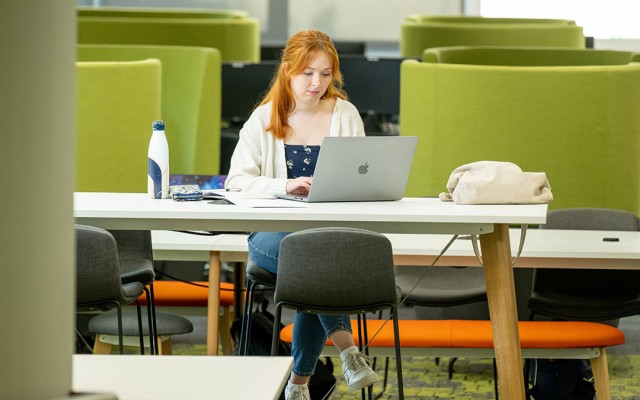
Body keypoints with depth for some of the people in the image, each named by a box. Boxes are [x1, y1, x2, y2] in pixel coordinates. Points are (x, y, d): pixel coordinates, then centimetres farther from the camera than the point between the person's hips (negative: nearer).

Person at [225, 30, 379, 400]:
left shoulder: (346, 115, 7)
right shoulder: (264, 119, 4)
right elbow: (236, 180, -4)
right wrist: (285, 185, -21)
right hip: (272, 234, -1)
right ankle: (349, 352, -40)